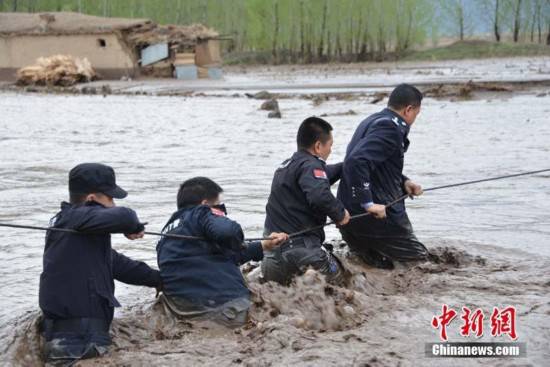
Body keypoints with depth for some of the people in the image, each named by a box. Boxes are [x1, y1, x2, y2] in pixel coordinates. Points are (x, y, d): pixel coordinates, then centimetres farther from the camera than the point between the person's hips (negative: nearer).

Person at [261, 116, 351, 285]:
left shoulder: (287, 165, 17)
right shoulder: (310, 165, -12)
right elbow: (320, 196, -31)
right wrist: (340, 213, -13)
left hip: (275, 241, 8)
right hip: (300, 244, -8)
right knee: (337, 277, 5)